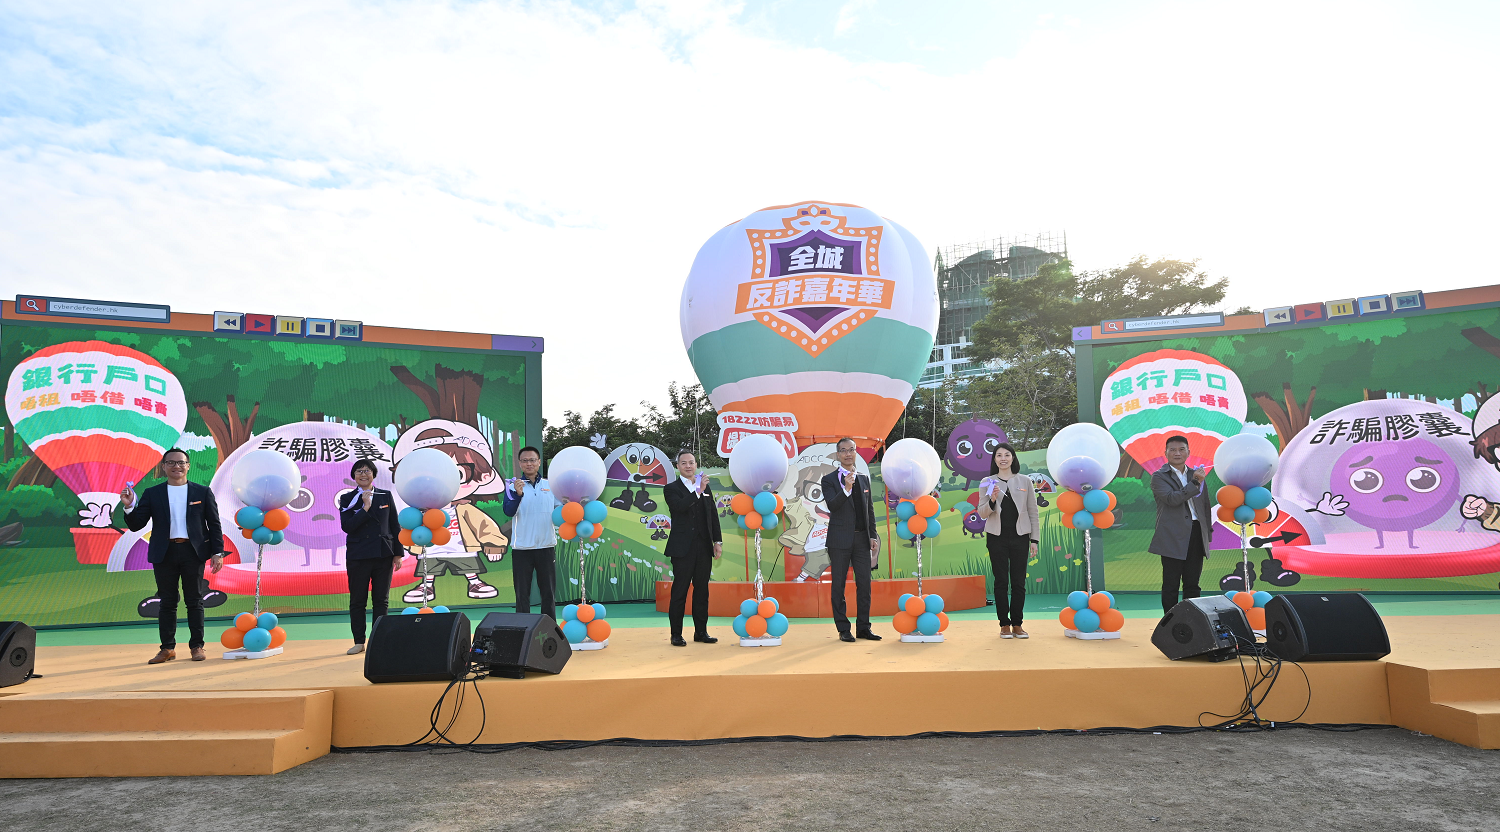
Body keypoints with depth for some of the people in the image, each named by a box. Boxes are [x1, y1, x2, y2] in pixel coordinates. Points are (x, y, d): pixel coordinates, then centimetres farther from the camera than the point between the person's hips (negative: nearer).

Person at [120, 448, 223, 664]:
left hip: (193, 551, -1)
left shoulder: (203, 492, 6)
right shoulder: (152, 494, 7)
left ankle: (197, 646, 11)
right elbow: (136, 525, 3)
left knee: (195, 601, 4)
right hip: (164, 553, 1)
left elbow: (214, 524, 5)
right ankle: (168, 648, 13)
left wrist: (218, 553, -3)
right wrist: (129, 506, -16)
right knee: (167, 602, 6)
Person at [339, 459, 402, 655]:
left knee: (381, 600, 4)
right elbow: (346, 526, -10)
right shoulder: (348, 499, 3)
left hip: (383, 555, 1)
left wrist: (398, 553, 4)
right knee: (357, 600, 4)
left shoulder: (386, 496, 7)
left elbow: (395, 526, 8)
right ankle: (359, 642, 13)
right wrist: (365, 508, -16)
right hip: (357, 556, -1)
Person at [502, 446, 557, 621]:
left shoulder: (551, 485, 6)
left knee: (548, 592, 10)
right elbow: (509, 512, -15)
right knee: (522, 593, 6)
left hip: (546, 546, 2)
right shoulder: (513, 486, -2)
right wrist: (518, 494, -32)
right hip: (521, 547, -2)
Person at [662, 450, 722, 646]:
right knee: (679, 591, -2)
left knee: (702, 590, 8)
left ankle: (701, 632, 16)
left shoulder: (706, 487, 15)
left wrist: (718, 541, 9)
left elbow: (713, 516, 15)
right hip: (682, 548, -5)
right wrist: (698, 491, -24)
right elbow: (678, 507, -19)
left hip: (704, 548, 5)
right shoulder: (671, 488, 1)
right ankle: (676, 635, 3)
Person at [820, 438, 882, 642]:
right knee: (839, 585, 2)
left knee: (864, 583, 5)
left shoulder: (864, 479, 14)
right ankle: (843, 629, 9)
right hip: (840, 540, -4)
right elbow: (832, 506, -16)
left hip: (862, 539, 4)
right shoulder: (829, 479, -2)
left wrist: (873, 536, 10)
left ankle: (863, 627, 14)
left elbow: (870, 509, 16)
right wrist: (846, 488, -30)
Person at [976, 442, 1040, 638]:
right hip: (997, 538, -1)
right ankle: (1004, 624, 10)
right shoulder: (987, 483, 2)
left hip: (1020, 537, 1)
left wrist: (1034, 540, 1)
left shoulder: (1025, 482, 4)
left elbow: (1033, 512, 5)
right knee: (1001, 581, 3)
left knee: (1019, 582, 3)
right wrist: (992, 500, -20)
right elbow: (982, 513, -1)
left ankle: (1017, 624, 13)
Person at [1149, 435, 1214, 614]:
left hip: (1196, 535, 5)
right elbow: (1172, 499, -17)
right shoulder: (1159, 477, -1)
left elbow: (1205, 504, 19)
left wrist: (1208, 529, 12)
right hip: (1173, 538, -5)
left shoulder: (1196, 474, 15)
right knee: (1171, 586, 1)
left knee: (1192, 585, 11)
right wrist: (1195, 483, -21)